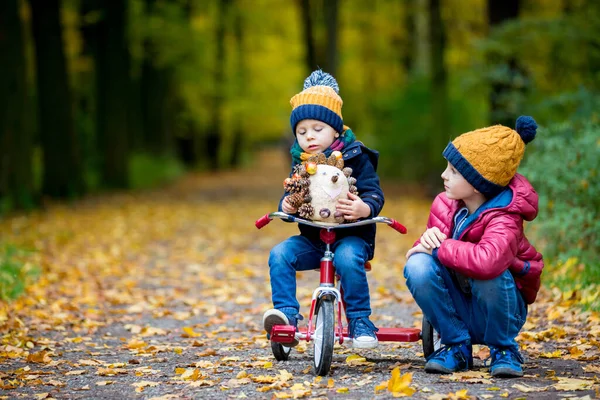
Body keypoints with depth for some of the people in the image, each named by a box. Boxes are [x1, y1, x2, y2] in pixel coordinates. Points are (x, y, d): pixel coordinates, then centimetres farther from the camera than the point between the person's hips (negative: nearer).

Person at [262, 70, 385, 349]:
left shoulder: (355, 158, -4)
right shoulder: (300, 162, 10)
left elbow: (374, 193, -10)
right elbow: (291, 197, 9)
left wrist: (365, 208, -34)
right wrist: (286, 206, -17)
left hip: (350, 235, -4)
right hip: (311, 238, 5)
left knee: (348, 258, -35)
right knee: (280, 254, -21)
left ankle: (359, 321, -22)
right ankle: (286, 314, -22)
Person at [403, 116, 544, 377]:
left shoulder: (504, 220, -26)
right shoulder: (444, 205, -5)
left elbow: (488, 260, -48)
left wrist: (439, 248, -33)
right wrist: (427, 241, -20)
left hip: (496, 308, -4)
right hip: (457, 309, 5)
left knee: (488, 273, -38)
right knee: (418, 266, -24)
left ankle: (504, 350, -8)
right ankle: (457, 346, -5)